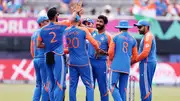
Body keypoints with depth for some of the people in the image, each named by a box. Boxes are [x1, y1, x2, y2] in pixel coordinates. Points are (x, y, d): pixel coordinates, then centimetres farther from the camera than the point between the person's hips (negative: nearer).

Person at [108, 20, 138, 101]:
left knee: (113, 86, -5)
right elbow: (135, 56, 13)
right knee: (123, 88, 8)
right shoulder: (133, 40, 10)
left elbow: (110, 52, -3)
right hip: (127, 67, 4)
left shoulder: (116, 37, -1)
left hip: (116, 66, -4)